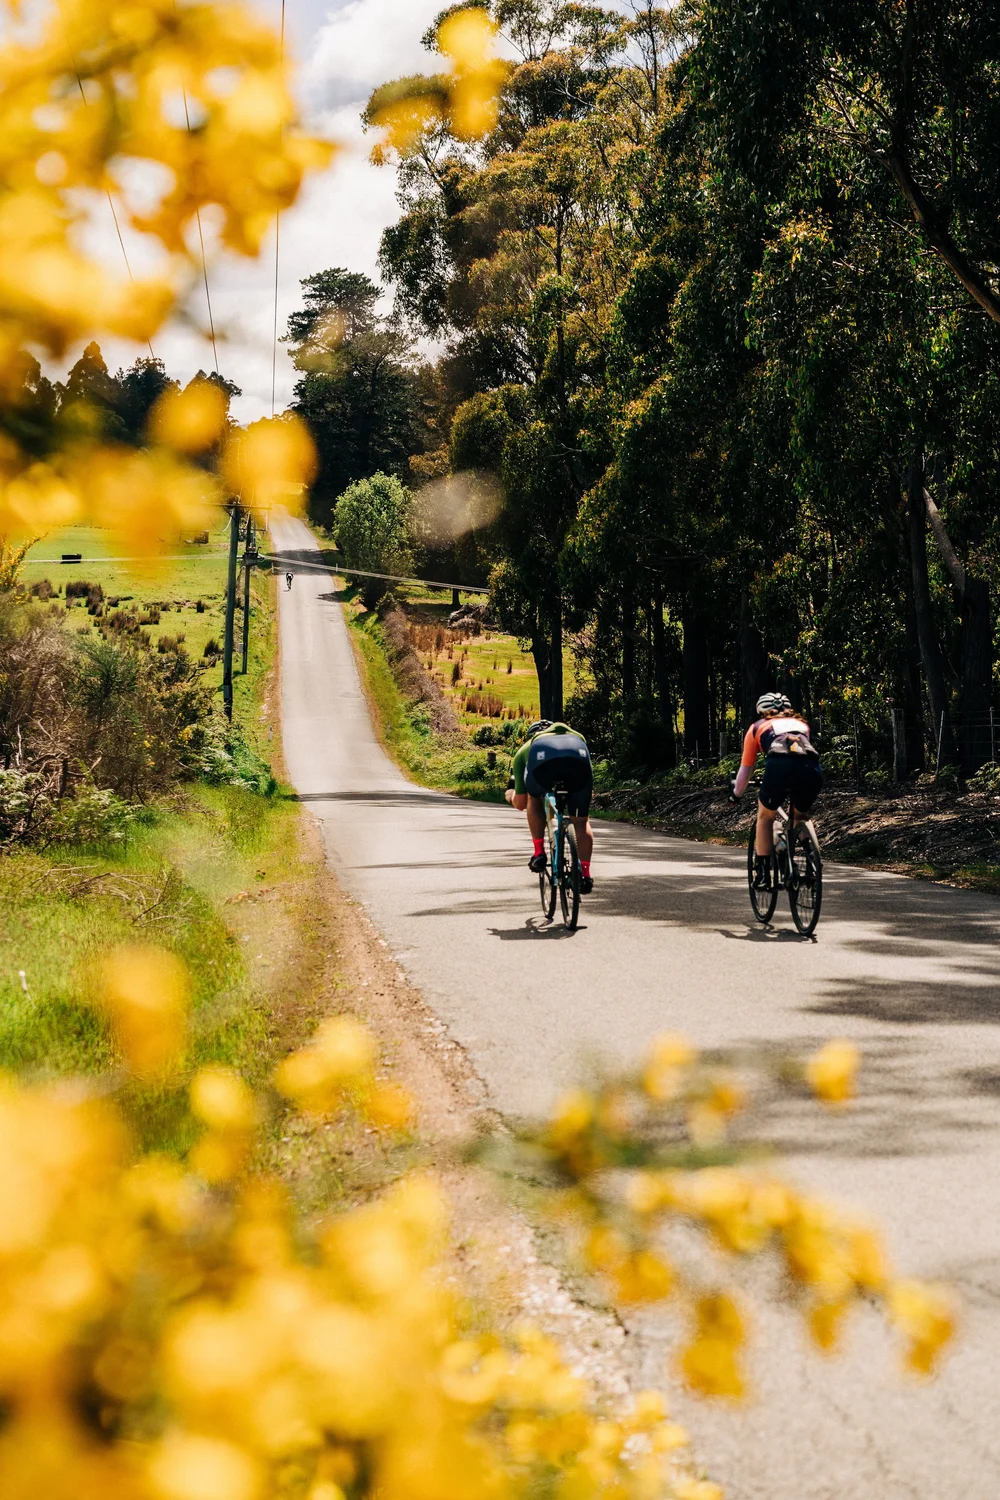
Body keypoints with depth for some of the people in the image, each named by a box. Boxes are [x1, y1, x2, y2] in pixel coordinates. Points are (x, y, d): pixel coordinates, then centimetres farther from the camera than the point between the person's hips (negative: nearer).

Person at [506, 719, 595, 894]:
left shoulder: (525, 749, 40)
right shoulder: (576, 736, 46)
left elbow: (521, 804, 38)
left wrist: (511, 794, 60)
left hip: (542, 762, -1)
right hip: (578, 758, 1)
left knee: (534, 799, 32)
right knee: (581, 820, 19)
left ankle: (539, 853, 23)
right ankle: (585, 875, 10)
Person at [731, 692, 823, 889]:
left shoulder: (757, 727, 31)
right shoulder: (801, 724, 38)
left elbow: (746, 768, 36)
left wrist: (736, 794, 53)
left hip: (779, 766, -2)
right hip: (811, 767, 2)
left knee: (765, 816, 24)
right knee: (800, 816, 31)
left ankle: (763, 874, 17)